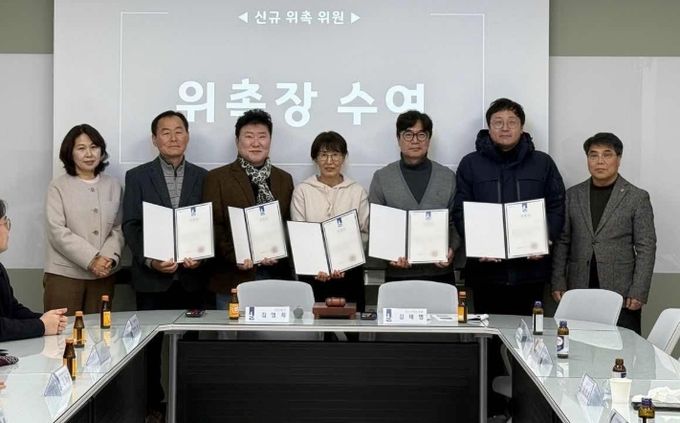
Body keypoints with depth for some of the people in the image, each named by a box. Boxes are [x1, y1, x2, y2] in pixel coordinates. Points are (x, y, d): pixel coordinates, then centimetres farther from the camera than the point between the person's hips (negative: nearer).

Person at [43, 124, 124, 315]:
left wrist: (109, 258, -10)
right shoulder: (58, 186, 0)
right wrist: (91, 260, -15)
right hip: (65, 274, -3)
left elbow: (118, 228, 9)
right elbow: (57, 231, -9)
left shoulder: (114, 186, 11)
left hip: (104, 274, 3)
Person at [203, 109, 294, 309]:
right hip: (234, 277, -3)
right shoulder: (217, 178, 3)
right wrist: (235, 258, -16)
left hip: (277, 276, 3)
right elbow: (214, 226, -3)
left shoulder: (284, 179, 14)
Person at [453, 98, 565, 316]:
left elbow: (557, 208, 10)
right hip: (486, 269, -1)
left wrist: (545, 239, -7)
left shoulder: (543, 163, 12)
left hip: (530, 268, 1)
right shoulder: (470, 164, 9)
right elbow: (460, 211, 4)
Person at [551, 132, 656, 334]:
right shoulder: (573, 195, 9)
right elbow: (562, 242, 10)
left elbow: (646, 248, -2)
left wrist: (638, 292, -9)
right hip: (579, 292, 2)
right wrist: (558, 283, 3)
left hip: (621, 294, -2)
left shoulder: (637, 197, 1)